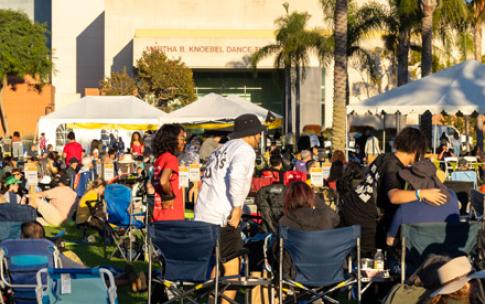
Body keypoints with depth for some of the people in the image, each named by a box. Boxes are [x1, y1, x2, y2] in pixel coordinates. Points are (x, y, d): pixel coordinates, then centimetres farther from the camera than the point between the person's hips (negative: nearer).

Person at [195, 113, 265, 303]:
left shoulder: (222, 149, 23)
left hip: (202, 215, 9)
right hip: (221, 217, -9)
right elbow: (236, 176, -24)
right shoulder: (245, 150, -5)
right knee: (232, 267, -1)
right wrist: (237, 207, -19)